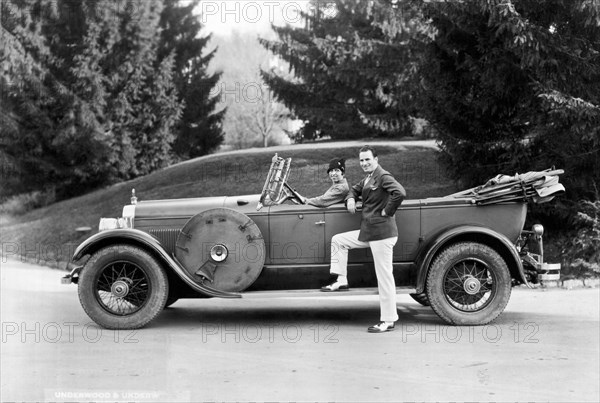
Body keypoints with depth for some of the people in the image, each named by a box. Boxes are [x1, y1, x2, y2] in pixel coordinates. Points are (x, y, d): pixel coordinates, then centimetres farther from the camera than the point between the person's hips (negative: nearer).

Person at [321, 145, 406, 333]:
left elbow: (400, 193, -29)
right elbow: (354, 190, 31)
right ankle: (341, 280, 18)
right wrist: (351, 199, 8)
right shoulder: (367, 179, 16)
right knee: (338, 240, 16)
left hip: (382, 233, -10)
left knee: (384, 277, -4)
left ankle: (388, 321, 2)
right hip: (368, 232, 10)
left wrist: (387, 211, -19)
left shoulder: (383, 176, -13)